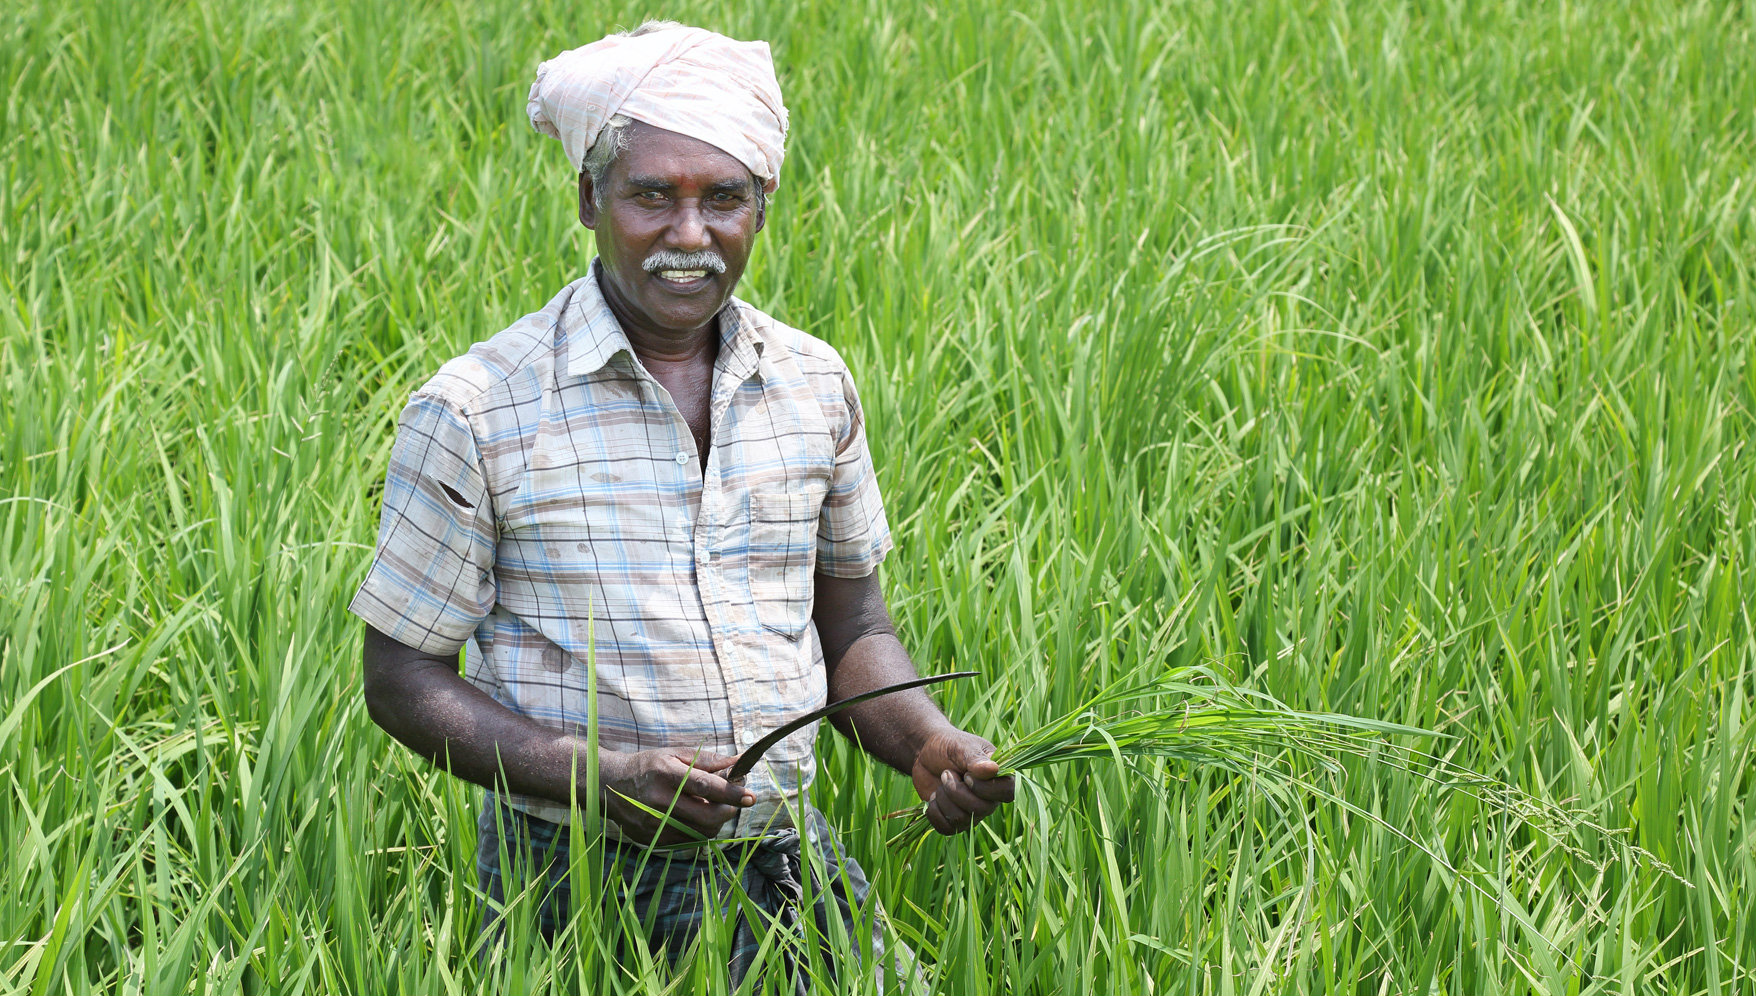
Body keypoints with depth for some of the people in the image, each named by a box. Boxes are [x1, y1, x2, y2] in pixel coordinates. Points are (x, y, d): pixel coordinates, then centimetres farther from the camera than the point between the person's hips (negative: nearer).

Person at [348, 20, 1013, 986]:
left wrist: (926, 742, -5)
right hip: (575, 890, -4)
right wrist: (596, 774, -18)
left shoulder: (814, 386, 7)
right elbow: (402, 678, -4)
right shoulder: (476, 412, -7)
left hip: (784, 870, 4)